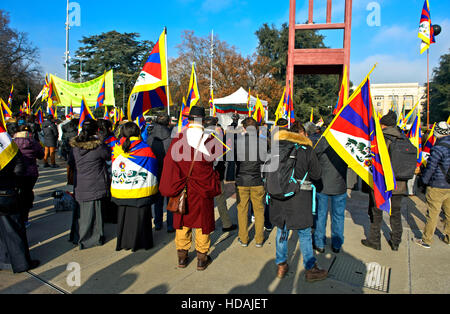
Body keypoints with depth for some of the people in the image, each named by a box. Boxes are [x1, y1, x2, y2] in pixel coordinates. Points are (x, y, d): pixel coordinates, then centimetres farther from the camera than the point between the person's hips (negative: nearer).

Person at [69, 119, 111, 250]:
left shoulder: (75, 145, -1)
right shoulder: (98, 146, -17)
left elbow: (71, 163, 11)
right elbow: (109, 155, -1)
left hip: (80, 186, 5)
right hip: (96, 186, -5)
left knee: (82, 210, 18)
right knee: (94, 212, 6)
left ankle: (77, 236, 31)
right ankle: (94, 238, 17)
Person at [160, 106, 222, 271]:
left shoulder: (178, 140, -9)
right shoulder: (210, 140, -13)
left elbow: (170, 163, -5)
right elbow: (212, 163, 0)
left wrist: (173, 186, 2)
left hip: (182, 188, 1)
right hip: (203, 189, -1)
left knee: (182, 222, 16)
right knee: (202, 221, 13)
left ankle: (182, 257, 27)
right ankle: (202, 258, 23)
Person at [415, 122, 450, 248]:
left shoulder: (438, 148, -18)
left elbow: (430, 167, -15)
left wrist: (424, 180, -2)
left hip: (437, 187, -7)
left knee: (433, 214, 0)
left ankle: (426, 241, 10)